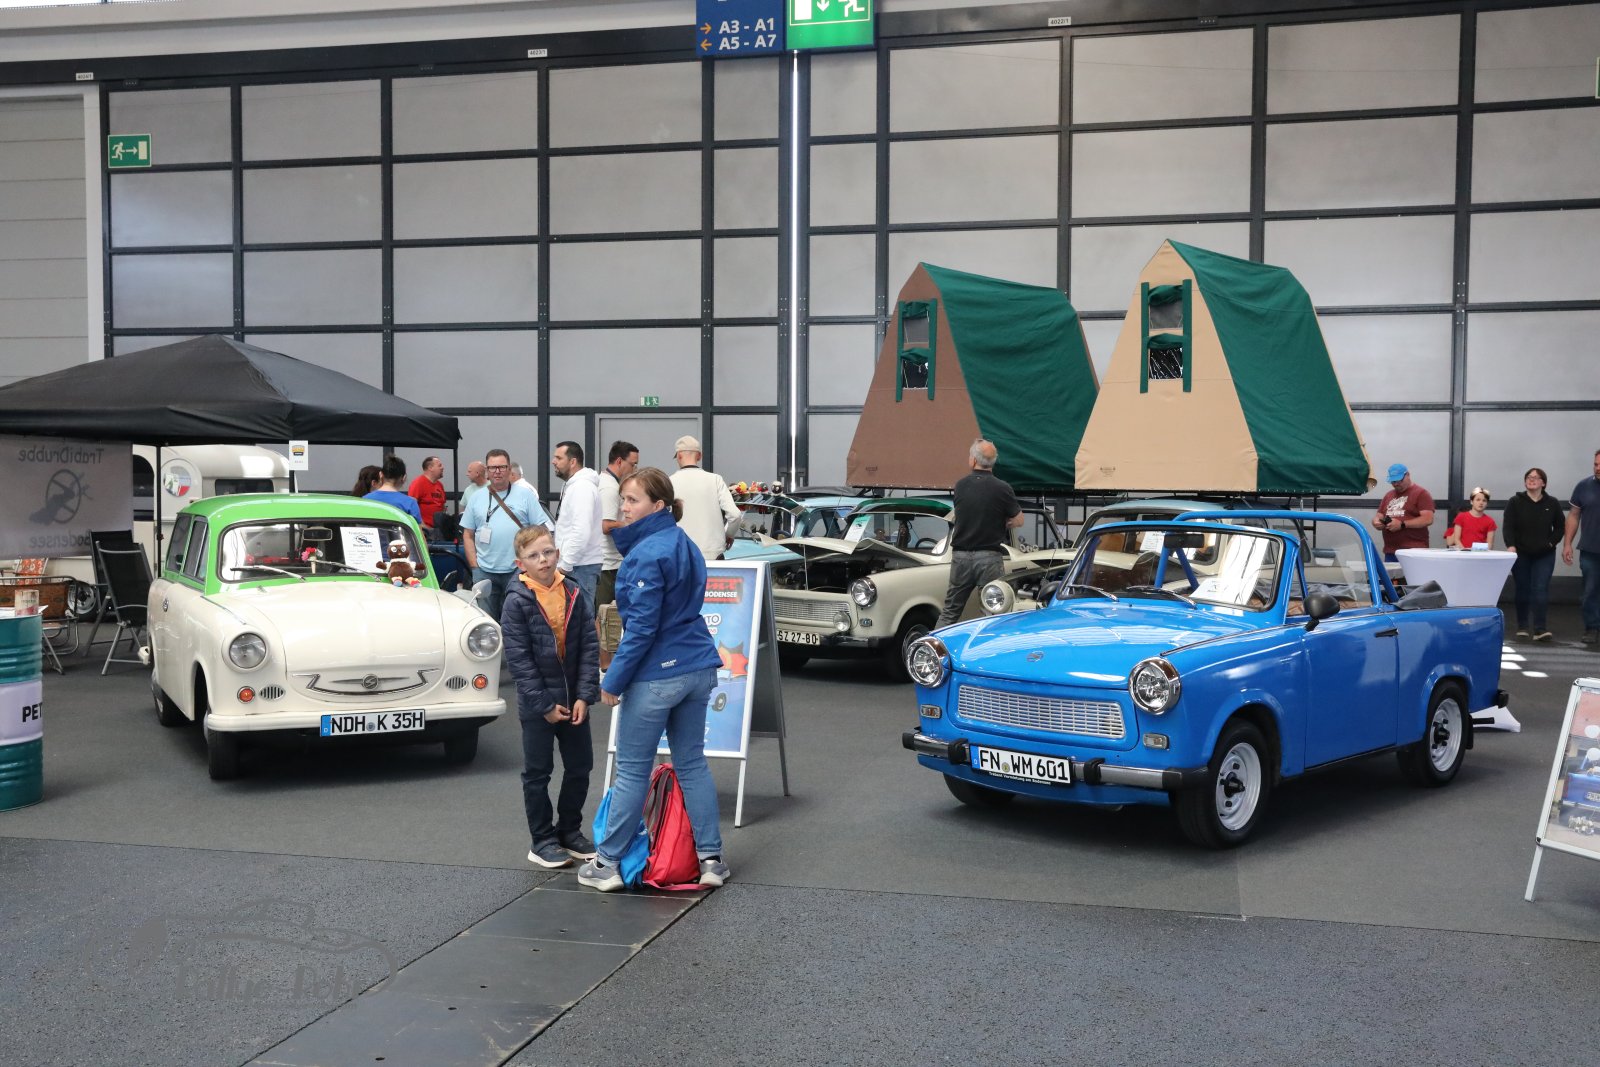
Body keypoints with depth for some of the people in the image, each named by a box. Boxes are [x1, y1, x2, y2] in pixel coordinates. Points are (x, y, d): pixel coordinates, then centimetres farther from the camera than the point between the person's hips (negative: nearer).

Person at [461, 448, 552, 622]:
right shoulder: (477, 498, 11)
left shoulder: (525, 495, 3)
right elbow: (468, 536, 12)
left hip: (517, 570, -2)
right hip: (484, 572, 3)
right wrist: (474, 566, 2)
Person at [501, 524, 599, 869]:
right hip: (537, 705, -4)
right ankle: (542, 841, 19)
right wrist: (545, 704, -14)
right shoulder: (517, 602, -11)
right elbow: (519, 659, -13)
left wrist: (584, 696, -8)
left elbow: (590, 646, 0)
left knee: (580, 768, 13)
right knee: (538, 773, 7)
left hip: (574, 701, 4)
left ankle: (570, 831, 29)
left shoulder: (574, 594, 0)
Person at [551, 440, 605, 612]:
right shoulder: (574, 485, 19)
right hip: (574, 565, 10)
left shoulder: (582, 487, -14)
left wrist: (564, 565, -20)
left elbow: (581, 532, -23)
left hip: (581, 567, -10)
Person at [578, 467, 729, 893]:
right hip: (697, 668, 8)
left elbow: (642, 627, -19)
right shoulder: (684, 544, 11)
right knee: (692, 763, 14)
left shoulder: (648, 555, -17)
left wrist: (613, 682, -13)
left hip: (657, 676, -8)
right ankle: (711, 858, 14)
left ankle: (607, 864, 14)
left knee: (632, 770, 3)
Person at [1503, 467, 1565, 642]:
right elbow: (1508, 526, -9)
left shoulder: (1552, 503, 4)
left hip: (1544, 555, 0)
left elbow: (1560, 526, 11)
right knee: (1523, 590, 8)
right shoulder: (1515, 502, -1)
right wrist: (1511, 546, -23)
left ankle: (1540, 629, -13)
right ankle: (1522, 626, 19)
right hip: (1521, 554, 0)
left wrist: (1551, 543, -3)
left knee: (1541, 590, -9)